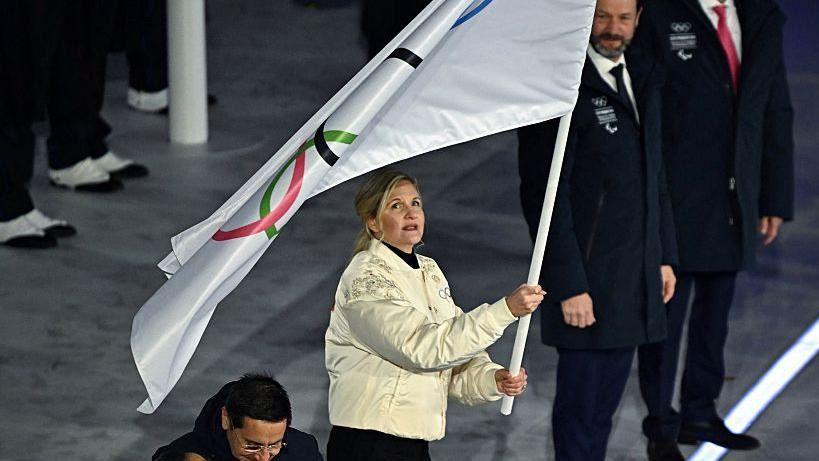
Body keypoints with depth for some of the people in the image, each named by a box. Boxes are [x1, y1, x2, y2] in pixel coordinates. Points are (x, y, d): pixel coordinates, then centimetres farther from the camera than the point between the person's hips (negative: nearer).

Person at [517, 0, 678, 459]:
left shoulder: (644, 80, 12)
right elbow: (544, 194, -16)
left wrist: (664, 256, 17)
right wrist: (568, 285, -19)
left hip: (636, 276, 7)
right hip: (587, 278, -7)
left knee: (607, 399, 12)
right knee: (581, 400, -1)